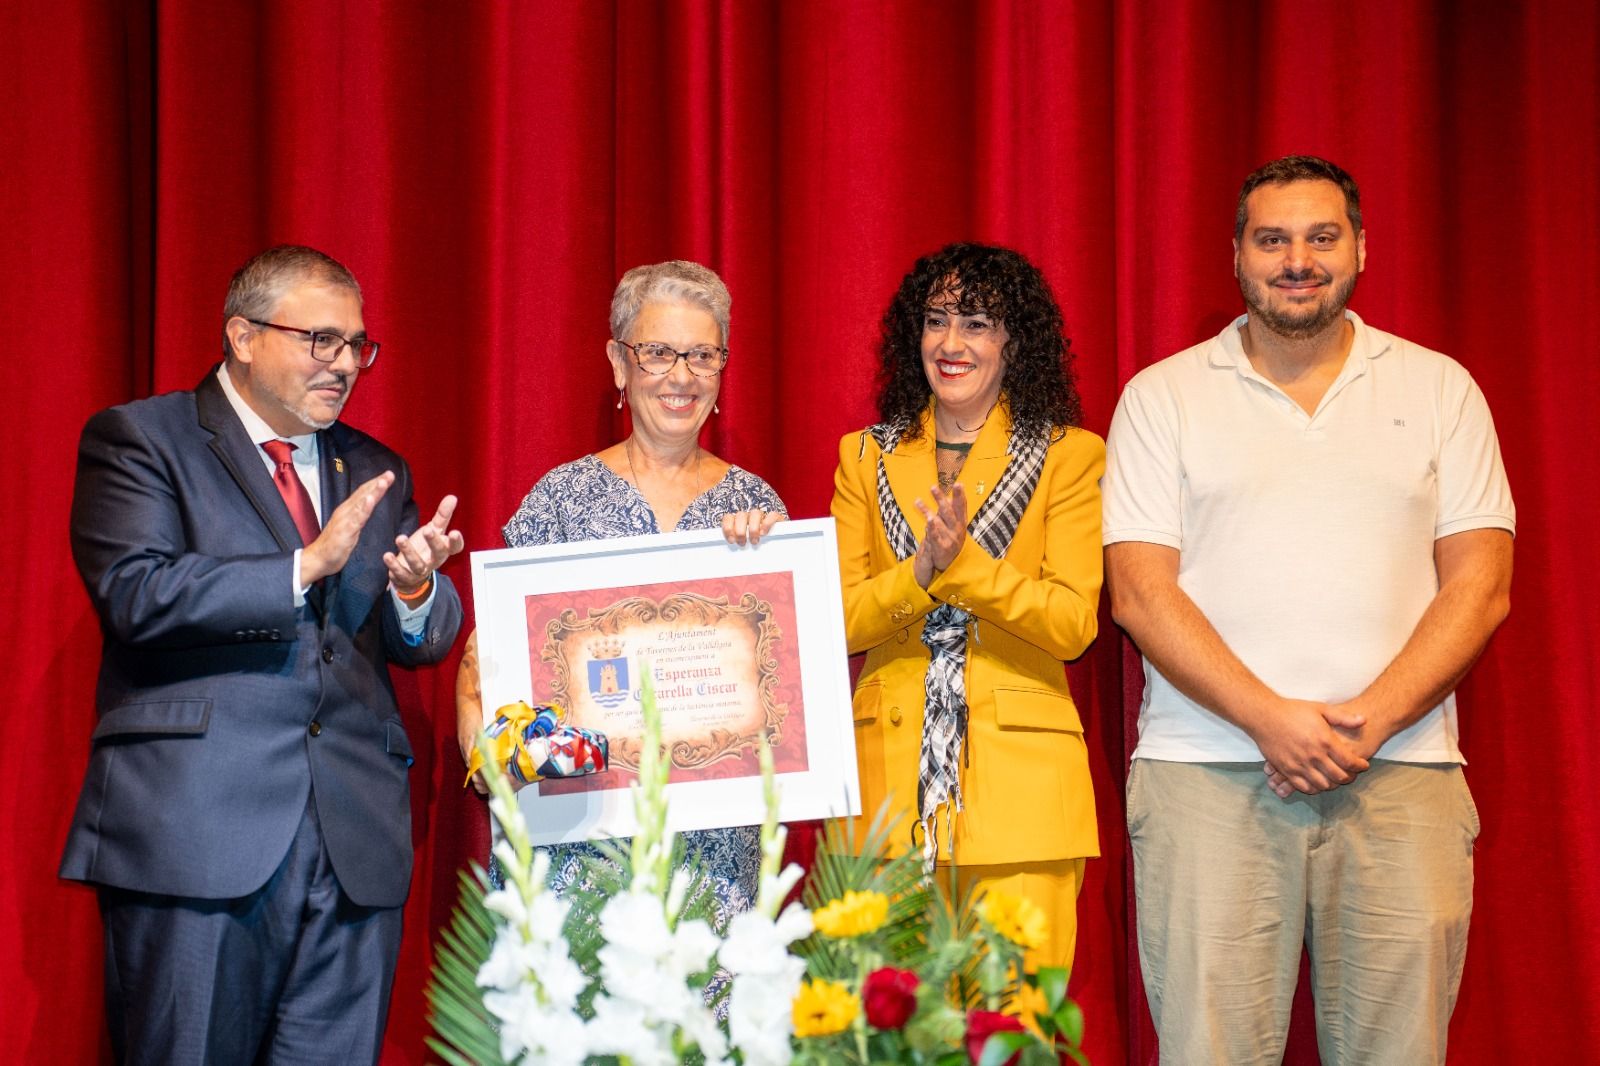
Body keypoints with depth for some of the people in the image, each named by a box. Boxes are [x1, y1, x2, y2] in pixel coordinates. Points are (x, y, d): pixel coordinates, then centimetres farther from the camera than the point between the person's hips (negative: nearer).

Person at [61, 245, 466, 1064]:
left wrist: (416, 590, -8)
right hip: (196, 833, -5)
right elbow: (135, 593, -12)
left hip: (355, 840, 5)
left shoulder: (374, 471, 20)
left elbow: (419, 642, 15)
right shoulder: (137, 439, 4)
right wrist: (305, 565, -14)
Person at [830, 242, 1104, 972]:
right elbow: (840, 621, 5)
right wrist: (923, 570, -14)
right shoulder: (864, 456, 13)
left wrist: (966, 564, -18)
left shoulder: (1070, 456, 5)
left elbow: (1073, 624, -4)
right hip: (889, 776, 2)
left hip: (1018, 781, -2)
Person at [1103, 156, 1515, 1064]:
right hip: (1209, 772, -1)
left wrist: (1371, 720, -8)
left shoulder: (1439, 388, 13)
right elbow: (1141, 591, 1)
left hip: (1399, 774, 1)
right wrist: (1270, 719, -11)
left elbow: (1479, 585, 6)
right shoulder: (1163, 397, 10)